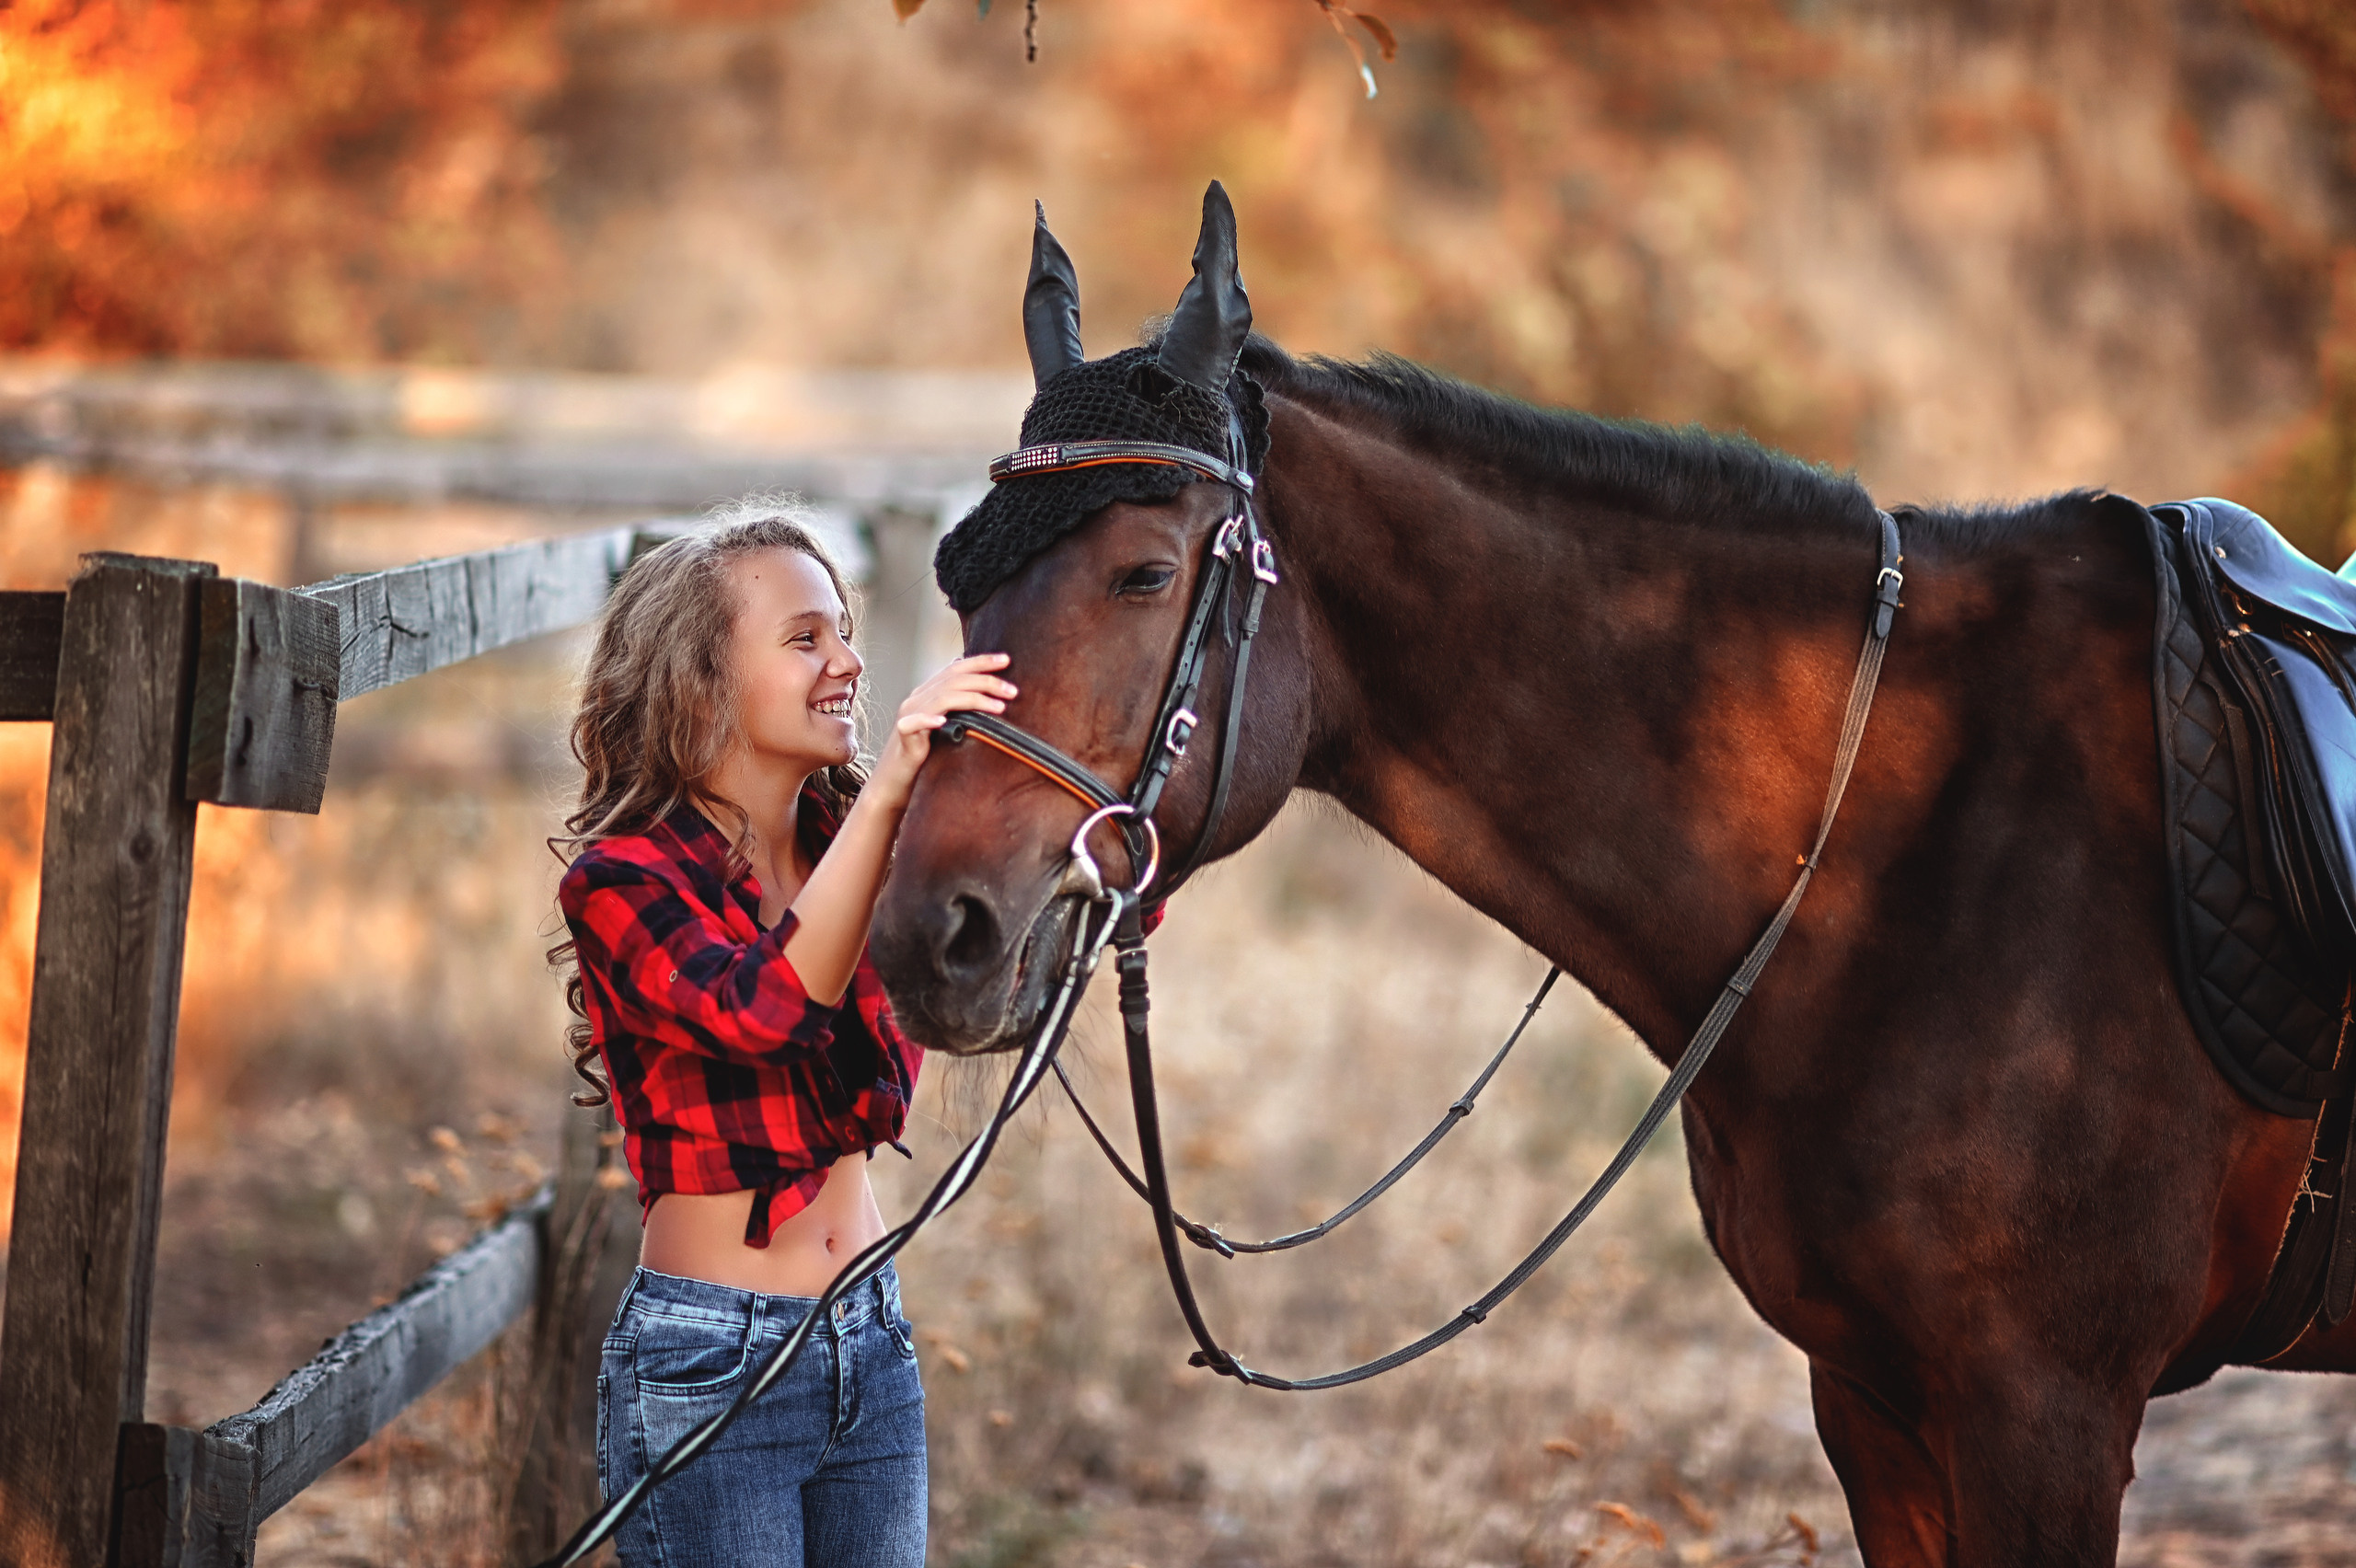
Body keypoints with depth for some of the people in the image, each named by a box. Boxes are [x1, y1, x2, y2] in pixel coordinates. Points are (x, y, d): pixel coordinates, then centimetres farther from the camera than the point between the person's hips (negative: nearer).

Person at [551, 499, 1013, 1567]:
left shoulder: (850, 847, 7)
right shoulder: (624, 879, -9)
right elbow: (765, 1007, -29)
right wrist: (886, 792, -37)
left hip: (871, 1350, 6)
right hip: (707, 1365, -6)